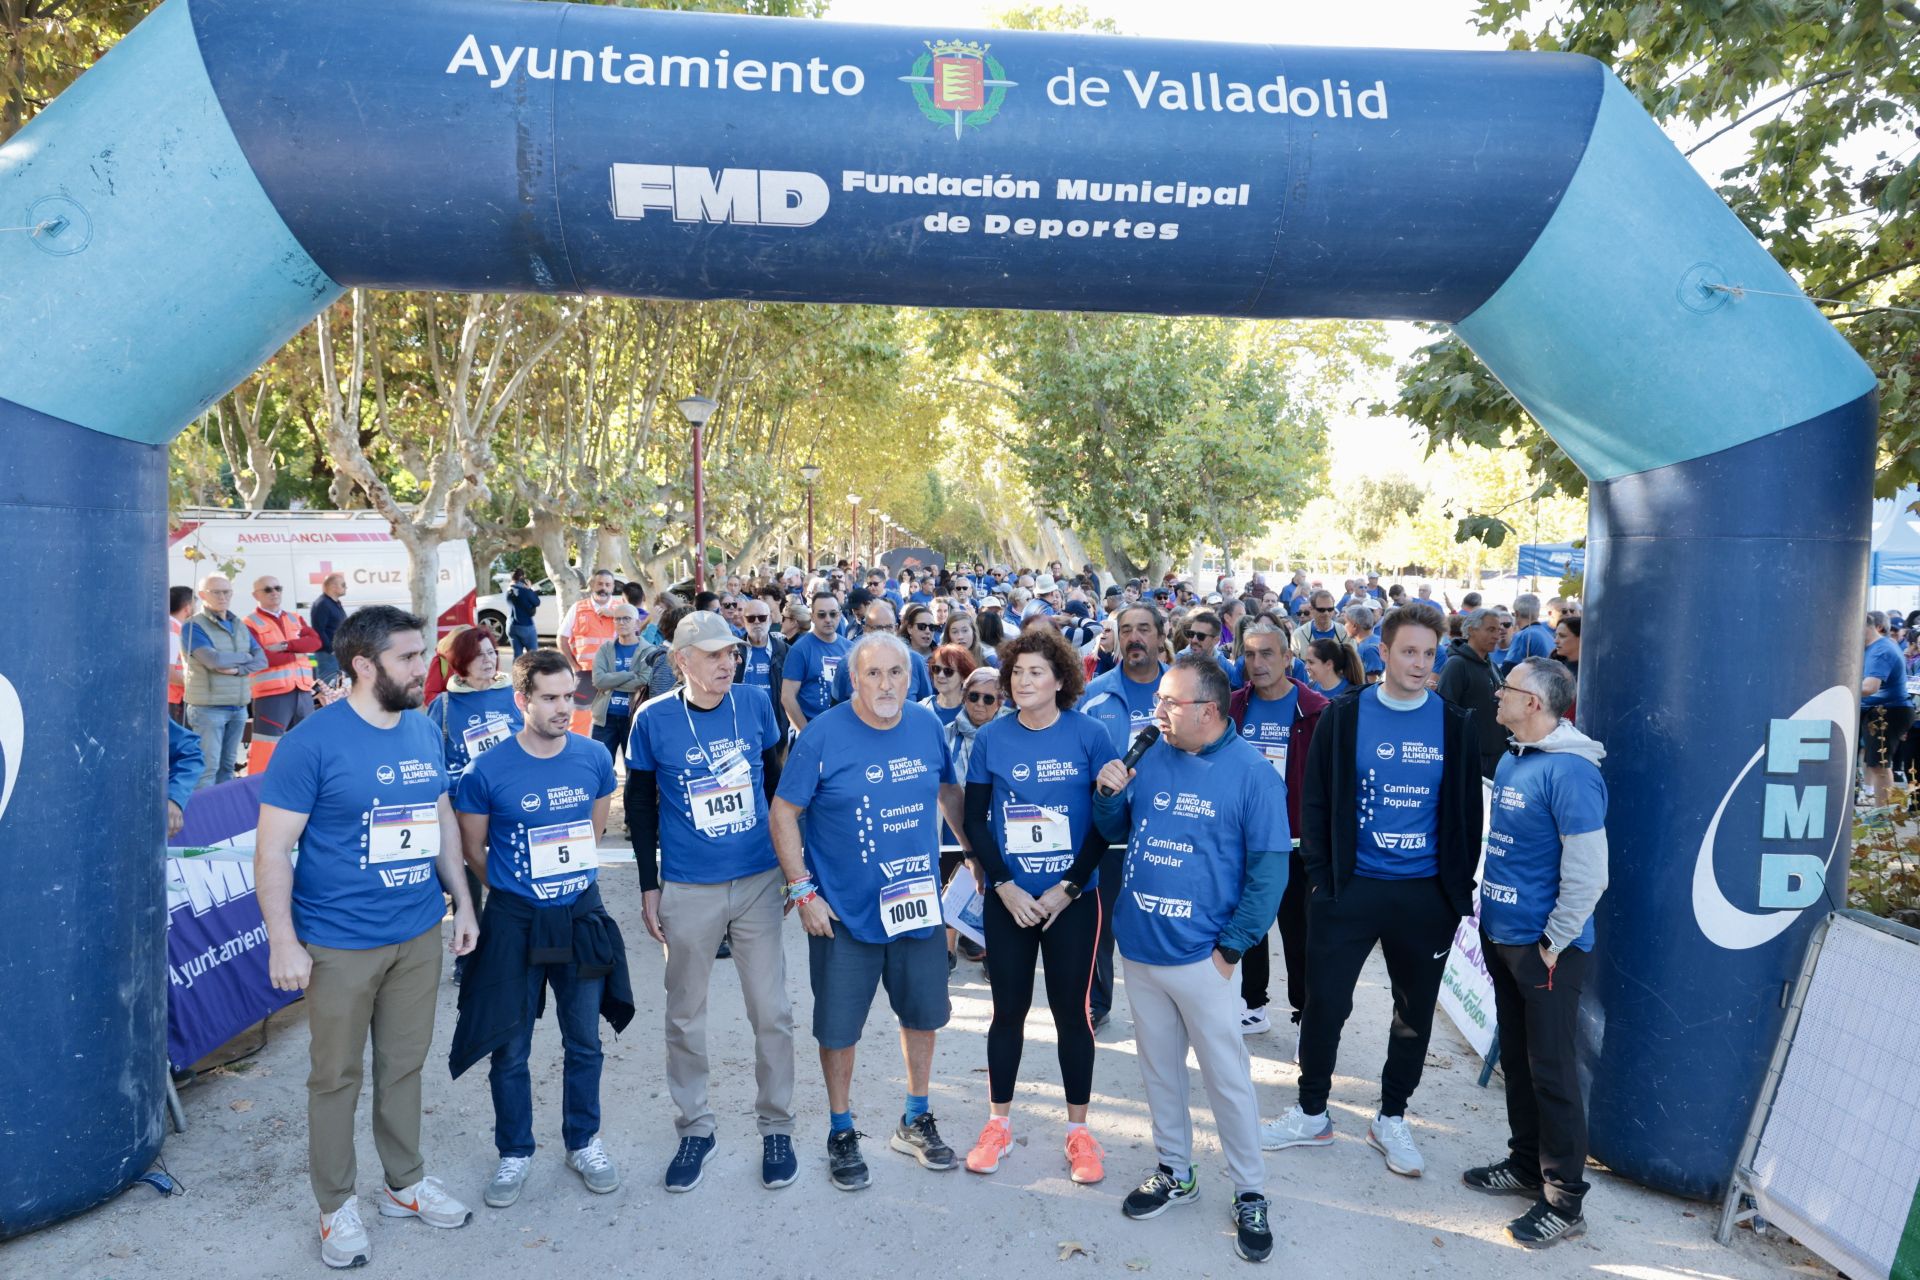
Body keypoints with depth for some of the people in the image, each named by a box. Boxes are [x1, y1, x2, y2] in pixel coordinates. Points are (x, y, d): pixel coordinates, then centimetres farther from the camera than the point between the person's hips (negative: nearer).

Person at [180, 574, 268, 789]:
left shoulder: (240, 626, 14)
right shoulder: (193, 626, -7)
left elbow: (261, 659, 4)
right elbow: (215, 660, -20)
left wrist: (237, 668, -14)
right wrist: (245, 656, -2)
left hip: (239, 707, 6)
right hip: (208, 708, -6)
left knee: (228, 765, 12)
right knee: (208, 767, -5)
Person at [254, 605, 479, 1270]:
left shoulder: (424, 732, 4)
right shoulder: (313, 741, -15)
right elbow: (273, 847, -13)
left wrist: (462, 901, 11)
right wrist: (283, 941, -16)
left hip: (420, 934, 5)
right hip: (340, 942, -5)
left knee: (405, 1064, 18)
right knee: (336, 1076, 10)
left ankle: (405, 1183, 35)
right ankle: (337, 1204, 28)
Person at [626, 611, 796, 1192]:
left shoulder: (755, 702, -3)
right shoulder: (653, 719, -7)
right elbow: (640, 804, 3)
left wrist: (791, 862, 10)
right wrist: (649, 885, 2)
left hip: (760, 881, 1)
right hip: (687, 889, -1)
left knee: (772, 1011, 6)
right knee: (685, 1015, 11)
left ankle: (777, 1125, 24)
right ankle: (696, 1127, 29)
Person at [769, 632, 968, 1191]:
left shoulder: (927, 725, -3)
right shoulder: (823, 735, -15)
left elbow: (949, 793, 12)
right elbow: (783, 811, -10)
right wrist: (803, 892, -14)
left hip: (918, 903, 4)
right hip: (844, 914, -4)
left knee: (924, 1013, 17)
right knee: (839, 1025, 8)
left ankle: (915, 1121, 39)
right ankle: (841, 1132, 31)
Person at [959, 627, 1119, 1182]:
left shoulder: (1090, 735, -7)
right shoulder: (990, 739, -3)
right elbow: (975, 822, 0)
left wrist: (1066, 889, -12)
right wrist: (1006, 887, -11)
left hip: (1073, 899, -1)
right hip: (1007, 900, 1)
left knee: (1071, 1010, 8)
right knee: (1009, 1009, 11)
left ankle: (1079, 1128, 25)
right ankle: (999, 1123, 28)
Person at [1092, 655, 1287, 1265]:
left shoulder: (1251, 772, -12)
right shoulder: (1149, 756, 0)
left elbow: (1269, 868, -11)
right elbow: (1116, 831, 12)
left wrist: (1232, 946, -13)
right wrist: (1110, 794, -9)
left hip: (1201, 956, -5)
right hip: (1139, 947, 5)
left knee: (1227, 1077, 7)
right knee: (1158, 1067, 18)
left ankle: (1251, 1193, 25)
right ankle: (1175, 1172, 37)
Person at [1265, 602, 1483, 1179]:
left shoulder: (1456, 725, 1)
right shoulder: (1344, 716, -3)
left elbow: (1468, 811, 5)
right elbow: (1315, 800, -1)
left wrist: (1461, 889, 1)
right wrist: (1320, 877, -5)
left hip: (1426, 894, 2)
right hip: (1350, 888, -1)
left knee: (1415, 1012, 13)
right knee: (1325, 1002, 5)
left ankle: (1392, 1118, 32)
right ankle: (1312, 1113, 25)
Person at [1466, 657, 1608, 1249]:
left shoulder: (1569, 771, -20)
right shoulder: (1511, 761, 7)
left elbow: (1588, 874, -21)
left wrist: (1552, 945, -16)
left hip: (1545, 947, -9)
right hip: (1501, 934, 9)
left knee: (1550, 1071, 2)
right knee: (1516, 1058, 19)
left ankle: (1564, 1201, 16)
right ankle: (1526, 1164, 35)